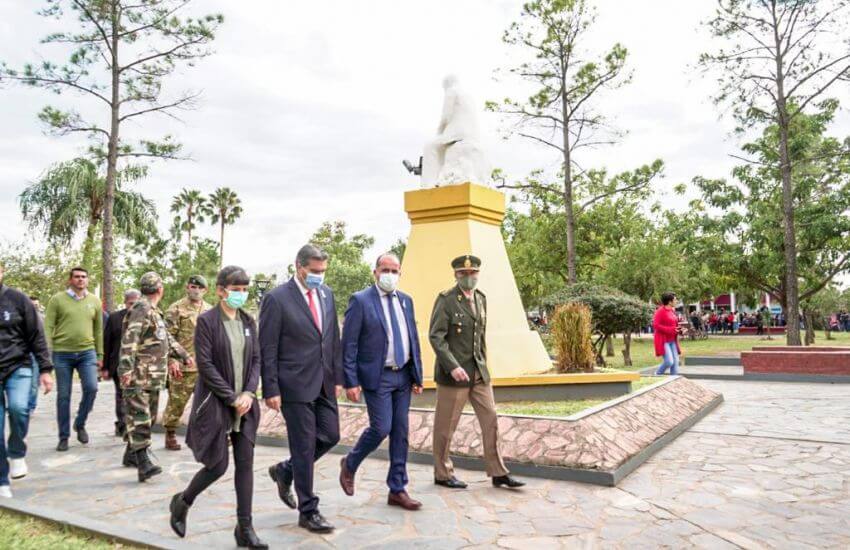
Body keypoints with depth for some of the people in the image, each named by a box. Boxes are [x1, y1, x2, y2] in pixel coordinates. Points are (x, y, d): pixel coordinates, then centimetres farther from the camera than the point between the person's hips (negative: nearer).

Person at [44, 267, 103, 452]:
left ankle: (80, 424, 13)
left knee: (91, 388, -12)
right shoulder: (57, 300, 0)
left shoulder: (94, 301, 8)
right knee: (63, 396, 4)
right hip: (62, 353, -1)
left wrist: (100, 355, 9)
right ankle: (64, 437, 15)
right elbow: (48, 328, -3)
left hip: (87, 352, 2)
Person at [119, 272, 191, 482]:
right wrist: (126, 368, -30)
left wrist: (184, 355, 39)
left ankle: (131, 454, 26)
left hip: (154, 377, 10)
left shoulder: (154, 312, 20)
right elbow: (129, 340, -22)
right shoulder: (141, 309, -12)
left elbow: (167, 338, 32)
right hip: (139, 376, -10)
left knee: (149, 417, 14)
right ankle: (143, 463, -17)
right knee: (140, 418, -12)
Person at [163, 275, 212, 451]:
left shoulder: (210, 310, 12)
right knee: (177, 401, 3)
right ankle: (170, 435, 17)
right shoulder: (176, 309, -5)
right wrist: (172, 360, -17)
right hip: (182, 365, -5)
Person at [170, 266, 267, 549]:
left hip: (244, 403, 5)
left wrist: (249, 392, -7)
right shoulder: (206, 320, -9)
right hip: (215, 403, -5)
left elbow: (256, 359, 8)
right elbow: (205, 364, -13)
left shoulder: (248, 321, 8)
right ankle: (182, 502, 28)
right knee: (218, 465, -1)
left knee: (245, 464, 3)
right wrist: (232, 398, -14)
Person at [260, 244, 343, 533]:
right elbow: (267, 349, -11)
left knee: (330, 436, 10)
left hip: (323, 383, 7)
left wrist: (338, 377, 9)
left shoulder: (327, 294, 8)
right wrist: (271, 390, -12)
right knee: (304, 446, 2)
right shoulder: (277, 298, -11)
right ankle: (308, 511, 16)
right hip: (295, 385, -6)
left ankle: (285, 470, 35)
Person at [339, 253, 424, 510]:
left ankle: (397, 490, 19)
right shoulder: (360, 300, -8)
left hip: (403, 376, 6)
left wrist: (418, 375, 10)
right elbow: (348, 345, -9)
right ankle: (350, 464, 21)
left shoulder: (406, 300, 11)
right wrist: (351, 382, -14)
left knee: (400, 432, 8)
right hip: (377, 376, -6)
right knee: (381, 428, -8)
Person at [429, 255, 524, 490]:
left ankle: (498, 473, 16)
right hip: (453, 373, -6)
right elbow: (436, 337, -16)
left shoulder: (481, 298, 11)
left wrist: (483, 363, 16)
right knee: (446, 425, 5)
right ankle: (442, 474, 21)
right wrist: (453, 367, -24)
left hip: (479, 373, 6)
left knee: (491, 420, 6)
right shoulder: (446, 300, -10)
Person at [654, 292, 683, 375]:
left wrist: (679, 329, 4)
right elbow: (655, 325, -18)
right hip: (663, 340, -8)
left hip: (672, 340, 8)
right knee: (669, 361, -14)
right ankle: (657, 375, 9)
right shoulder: (660, 311, -12)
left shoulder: (672, 310, 12)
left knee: (675, 361, 3)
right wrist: (670, 330, -22)